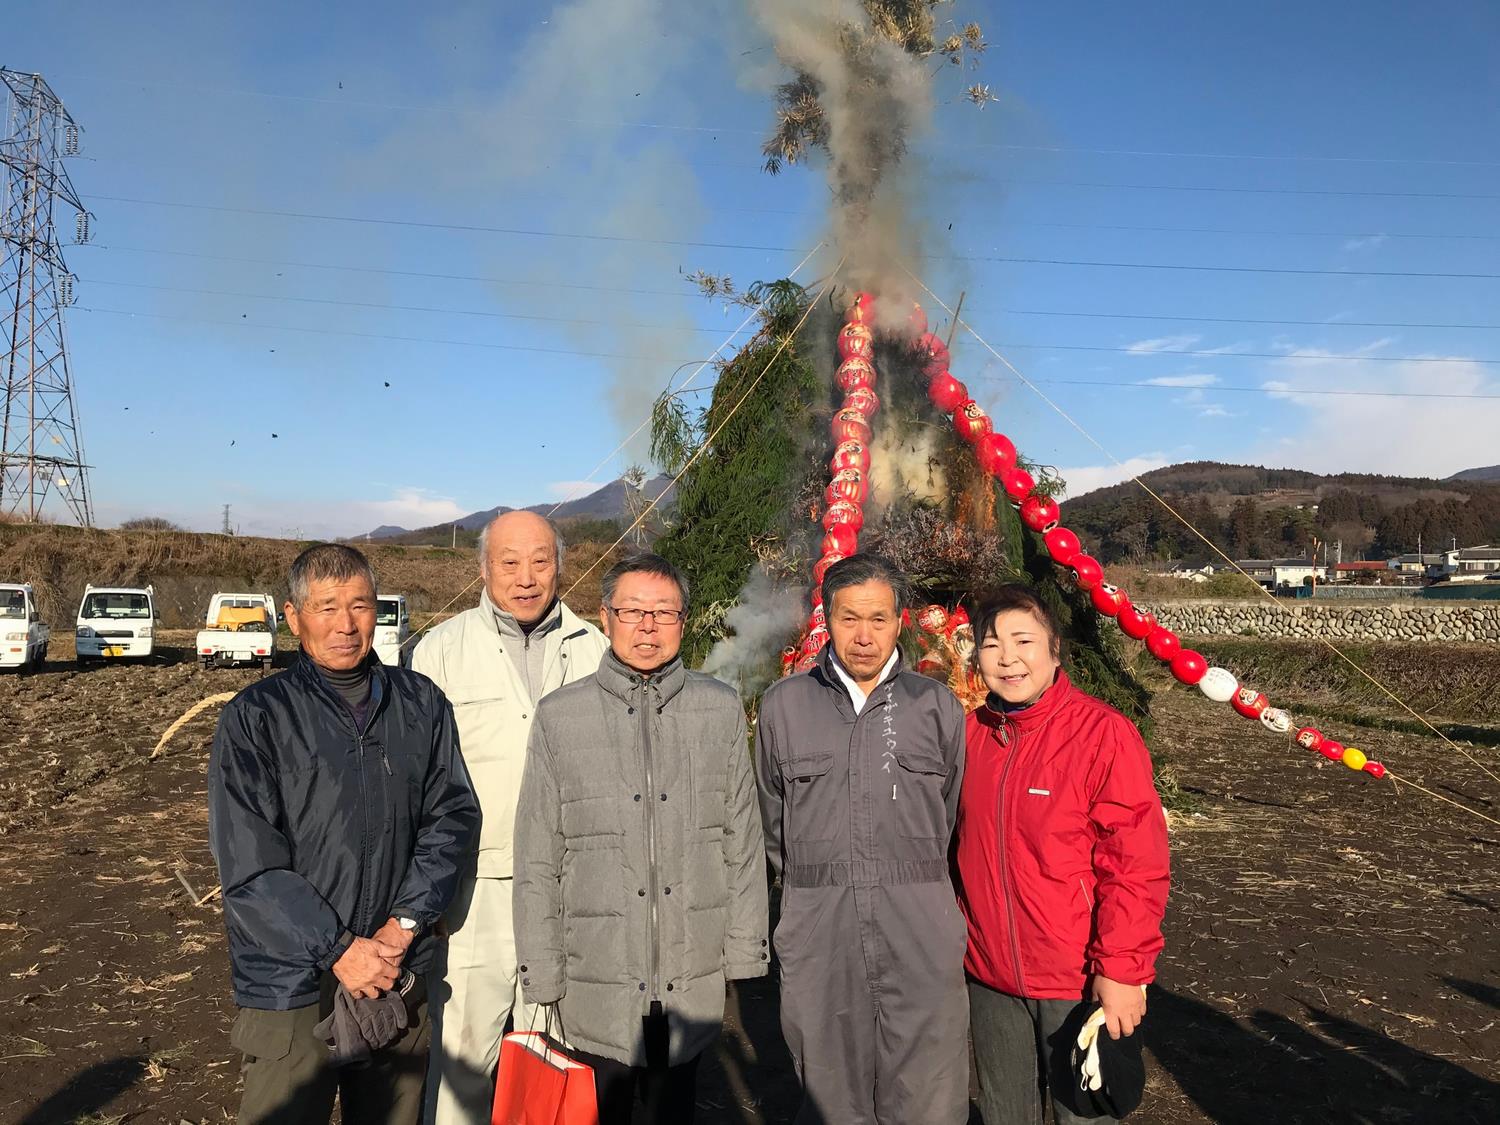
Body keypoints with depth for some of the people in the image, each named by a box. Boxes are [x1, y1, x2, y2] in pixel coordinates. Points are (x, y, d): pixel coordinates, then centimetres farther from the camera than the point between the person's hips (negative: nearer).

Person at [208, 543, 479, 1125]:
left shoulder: (422, 704, 3)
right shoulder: (255, 716, -6)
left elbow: (452, 816, 1)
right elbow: (248, 866, -10)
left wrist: (406, 924, -10)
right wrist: (339, 949, -14)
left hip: (400, 977, 3)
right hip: (292, 984, -3)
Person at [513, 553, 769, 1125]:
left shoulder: (721, 708, 1)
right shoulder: (559, 717, -3)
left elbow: (743, 841, 5)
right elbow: (536, 859, 0)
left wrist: (743, 950, 4)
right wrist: (542, 974, -1)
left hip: (693, 985, 1)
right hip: (596, 988, -1)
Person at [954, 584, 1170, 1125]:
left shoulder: (1104, 733, -16)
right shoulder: (970, 732, -1)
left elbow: (1136, 865, -16)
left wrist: (1122, 970, -17)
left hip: (1081, 981, -4)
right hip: (989, 978, 5)